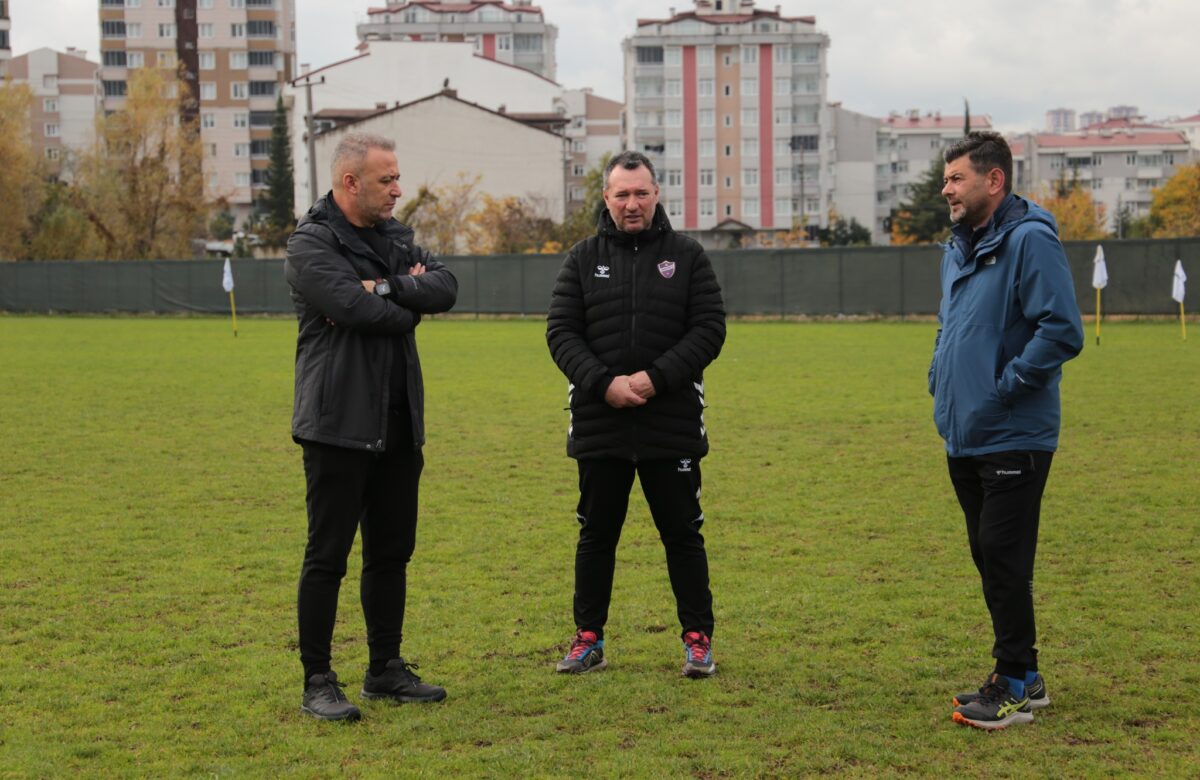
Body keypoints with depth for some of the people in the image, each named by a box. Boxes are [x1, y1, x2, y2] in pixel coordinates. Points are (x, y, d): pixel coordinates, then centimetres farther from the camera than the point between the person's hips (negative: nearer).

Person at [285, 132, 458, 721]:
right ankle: (318, 681, 8)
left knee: (392, 551, 13)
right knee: (328, 556, -1)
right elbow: (358, 308, -24)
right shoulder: (312, 244, -10)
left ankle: (386, 669, 24)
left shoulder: (393, 237, 13)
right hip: (338, 424, -7)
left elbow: (445, 287, -2)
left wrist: (386, 288, -17)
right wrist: (410, 304, -6)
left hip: (398, 425, 7)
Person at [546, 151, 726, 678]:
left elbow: (709, 328, -3)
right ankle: (588, 638, 21)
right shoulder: (583, 259, 6)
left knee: (682, 533, 5)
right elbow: (561, 332, 0)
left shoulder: (686, 256, 4)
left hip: (672, 426, -1)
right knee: (596, 534, 10)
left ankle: (697, 638, 15)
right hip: (598, 427, 1)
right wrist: (604, 383, -15)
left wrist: (656, 378, -15)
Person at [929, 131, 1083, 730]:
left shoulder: (1029, 241, -14)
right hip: (962, 436, 9)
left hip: (1011, 439, -9)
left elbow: (1061, 331, -22)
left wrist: (1005, 388, -18)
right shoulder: (958, 248, 14)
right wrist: (941, 378, 14)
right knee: (989, 558, 14)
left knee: (1005, 560, -5)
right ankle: (1022, 678, 24)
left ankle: (1014, 686, 5)